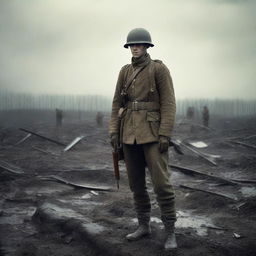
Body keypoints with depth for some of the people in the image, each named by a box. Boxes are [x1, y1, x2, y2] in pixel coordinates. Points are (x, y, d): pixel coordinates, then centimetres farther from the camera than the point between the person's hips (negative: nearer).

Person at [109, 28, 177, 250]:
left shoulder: (160, 69, -5)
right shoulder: (125, 72, 11)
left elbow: (169, 103, -10)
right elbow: (117, 103, 11)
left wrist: (165, 134, -17)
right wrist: (114, 131, 2)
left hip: (152, 132, -5)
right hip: (130, 133, 6)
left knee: (161, 182, -10)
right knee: (136, 182, 10)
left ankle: (170, 232, 1)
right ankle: (144, 226, 23)